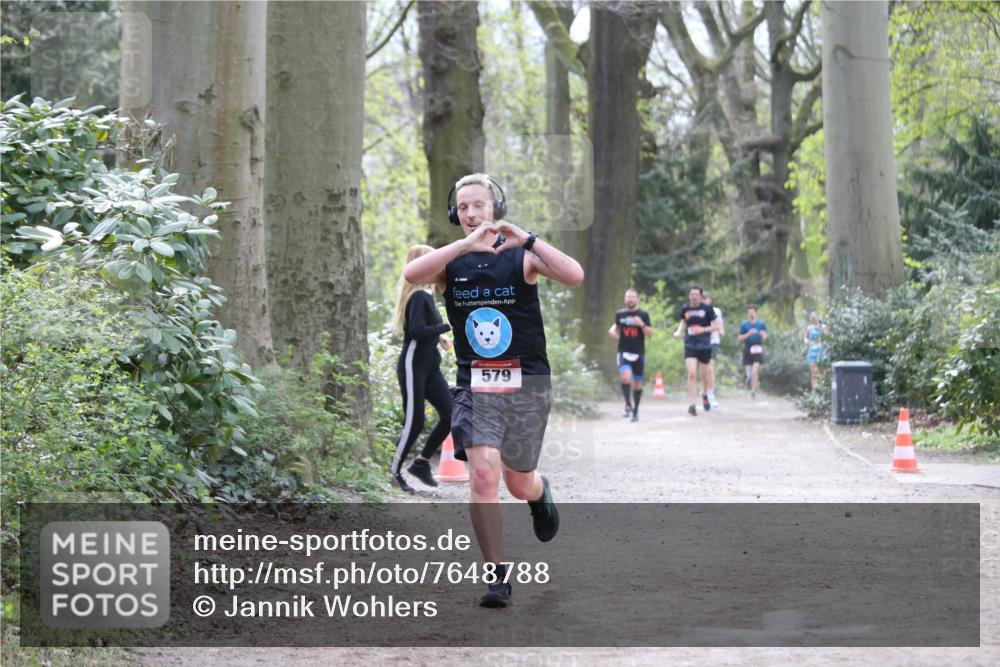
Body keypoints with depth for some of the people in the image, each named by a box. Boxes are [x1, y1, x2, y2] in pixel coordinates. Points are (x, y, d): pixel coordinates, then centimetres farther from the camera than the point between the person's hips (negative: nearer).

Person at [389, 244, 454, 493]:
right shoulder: (418, 296, -15)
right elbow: (417, 330, -26)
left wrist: (439, 336, 6)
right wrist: (448, 327, -21)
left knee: (450, 414, 1)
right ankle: (393, 473, 7)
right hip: (413, 366, -9)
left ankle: (421, 463, 12)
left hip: (430, 366, 9)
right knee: (414, 423, -6)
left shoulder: (427, 294, 14)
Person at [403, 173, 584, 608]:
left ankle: (541, 492, 49)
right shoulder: (451, 261, 2)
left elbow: (575, 276, -20)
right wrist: (466, 243, -28)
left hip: (526, 382, -1)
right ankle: (497, 576, -8)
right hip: (475, 385, 1)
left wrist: (528, 240, -27)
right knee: (483, 475, -16)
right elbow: (412, 274, -21)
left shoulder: (521, 257, -3)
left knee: (519, 483, 10)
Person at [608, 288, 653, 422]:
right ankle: (628, 405, -13)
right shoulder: (620, 314, 6)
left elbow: (650, 333, -3)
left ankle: (635, 410, 22)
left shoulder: (643, 315, 0)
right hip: (624, 352, 0)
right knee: (625, 377, -24)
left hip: (638, 353, 0)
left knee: (637, 383, 7)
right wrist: (613, 331, 1)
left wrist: (642, 324, -19)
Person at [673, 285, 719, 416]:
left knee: (704, 375, 13)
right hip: (690, 345, 0)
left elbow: (716, 326, -2)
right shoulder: (685, 309, 1)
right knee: (692, 374, -14)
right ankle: (692, 405, -15)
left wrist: (703, 329, -18)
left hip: (705, 346, 0)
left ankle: (705, 395, 44)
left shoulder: (707, 308, -6)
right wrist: (679, 331, 0)